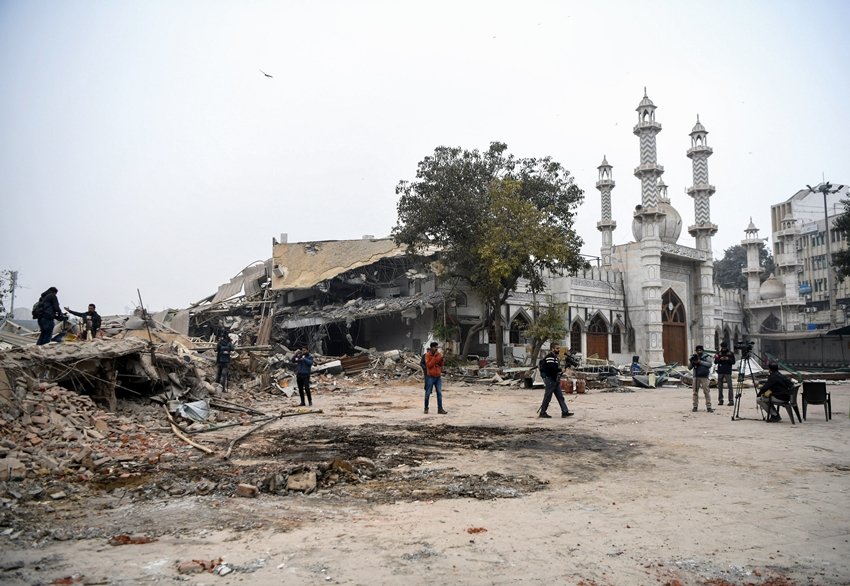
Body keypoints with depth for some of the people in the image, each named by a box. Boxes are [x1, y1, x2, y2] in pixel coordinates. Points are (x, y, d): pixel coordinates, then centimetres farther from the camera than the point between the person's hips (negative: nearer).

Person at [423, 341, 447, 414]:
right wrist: (435, 357, -19)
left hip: (438, 376, 4)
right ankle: (426, 408, 19)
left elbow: (441, 364, 9)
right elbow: (429, 365, -16)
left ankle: (440, 409, 3)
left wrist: (442, 360, -13)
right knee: (428, 393, 5)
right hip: (430, 376, -4)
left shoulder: (439, 354, 5)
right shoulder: (427, 355, -7)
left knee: (439, 393, 1)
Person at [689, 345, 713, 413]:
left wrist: (700, 362, -15)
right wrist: (692, 362, -9)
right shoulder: (694, 357, 12)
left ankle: (708, 407, -6)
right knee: (695, 392, 4)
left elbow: (709, 364, -11)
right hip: (696, 377, 3)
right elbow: (689, 367, 10)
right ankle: (695, 406, 11)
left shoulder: (706, 357, 5)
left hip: (704, 377, -3)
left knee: (707, 392, -7)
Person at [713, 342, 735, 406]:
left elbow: (733, 362, 1)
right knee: (720, 386, 4)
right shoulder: (718, 353, 10)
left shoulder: (730, 354, 7)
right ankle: (720, 400, 10)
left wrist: (728, 359, -15)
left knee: (730, 386, -7)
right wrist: (720, 359, -14)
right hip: (720, 372, 2)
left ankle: (731, 401, -7)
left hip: (728, 372, -2)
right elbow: (715, 362, 4)